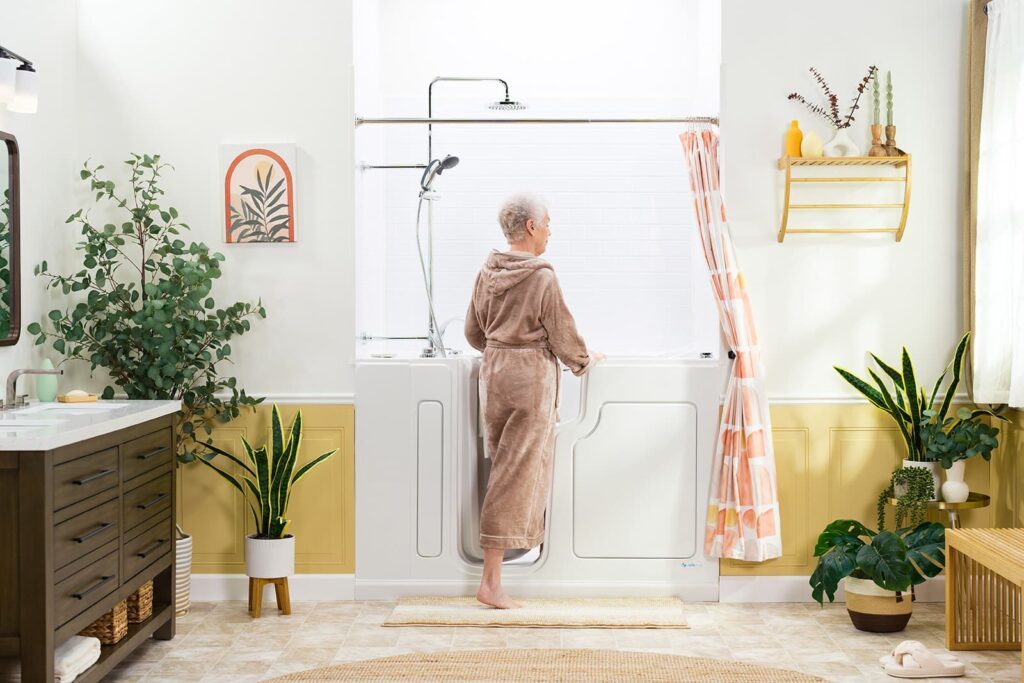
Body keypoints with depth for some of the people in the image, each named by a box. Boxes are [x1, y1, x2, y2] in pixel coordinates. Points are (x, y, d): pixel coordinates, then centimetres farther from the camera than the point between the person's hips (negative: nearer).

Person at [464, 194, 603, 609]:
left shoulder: (487, 274, 4)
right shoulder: (542, 278, -16)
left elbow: (473, 332, 14)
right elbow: (563, 336, -9)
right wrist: (585, 360, 10)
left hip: (494, 372, 7)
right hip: (532, 376, -7)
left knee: (506, 465, 21)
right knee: (516, 476, -3)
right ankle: (491, 582, -2)